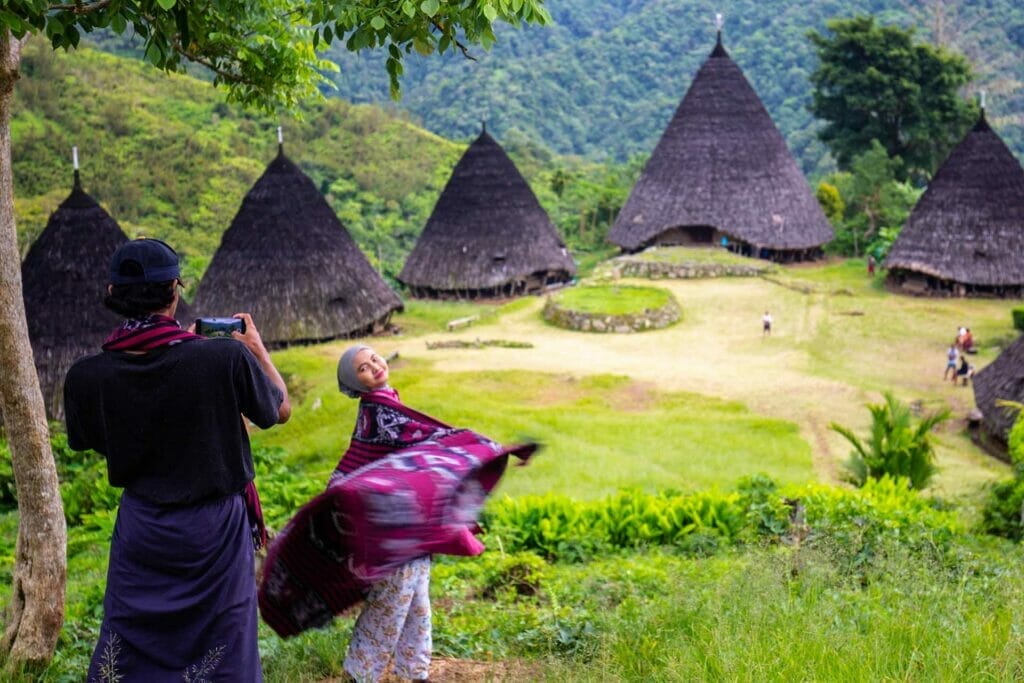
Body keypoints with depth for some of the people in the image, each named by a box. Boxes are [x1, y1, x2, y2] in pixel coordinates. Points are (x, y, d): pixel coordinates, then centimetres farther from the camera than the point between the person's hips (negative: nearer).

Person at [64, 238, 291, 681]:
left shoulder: (86, 377, -16)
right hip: (217, 528, -2)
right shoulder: (228, 358, -23)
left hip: (142, 528, 2)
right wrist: (257, 348, 11)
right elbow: (281, 410, -5)